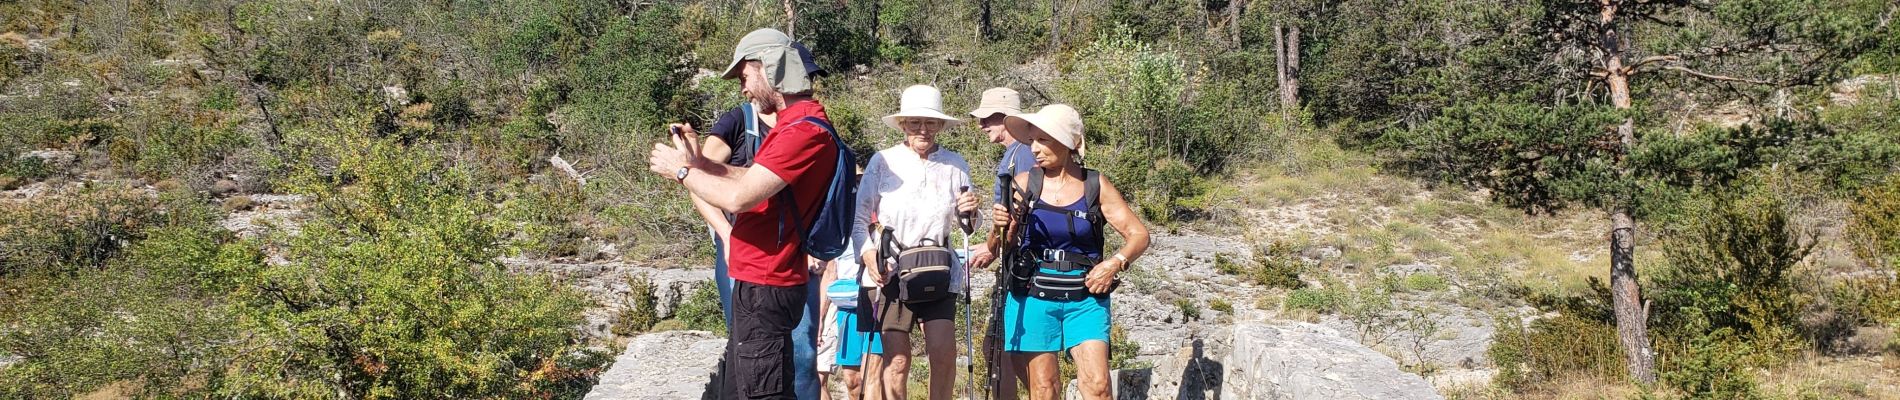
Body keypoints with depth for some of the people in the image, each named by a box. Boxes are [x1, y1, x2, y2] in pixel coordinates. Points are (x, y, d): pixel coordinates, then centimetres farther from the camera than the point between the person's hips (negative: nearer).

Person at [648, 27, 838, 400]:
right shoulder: (797, 124, 14)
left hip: (764, 289, -11)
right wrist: (699, 160, 6)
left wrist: (681, 170, -10)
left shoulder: (804, 131, -21)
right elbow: (754, 180, 18)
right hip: (758, 283, 11)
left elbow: (738, 197, -25)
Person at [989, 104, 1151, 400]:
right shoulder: (1024, 184, 1)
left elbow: (1139, 234, 3)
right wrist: (1001, 228, -17)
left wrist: (1116, 262, -15)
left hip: (1085, 300, 0)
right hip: (1033, 297, 0)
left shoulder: (1096, 186, 1)